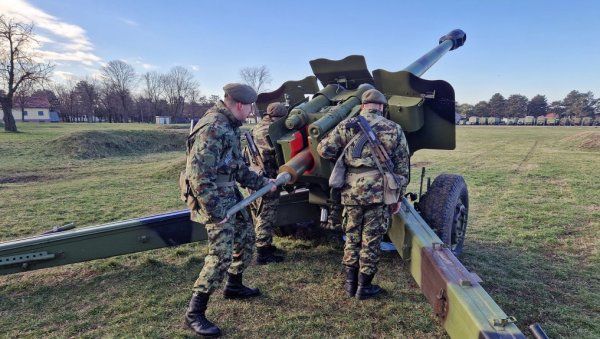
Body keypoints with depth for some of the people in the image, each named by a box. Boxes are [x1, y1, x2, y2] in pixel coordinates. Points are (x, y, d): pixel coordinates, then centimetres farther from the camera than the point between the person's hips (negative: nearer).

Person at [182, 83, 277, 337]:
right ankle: (194, 313, 4)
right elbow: (199, 175, -26)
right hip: (215, 200, -10)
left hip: (231, 194, 10)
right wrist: (215, 212, -25)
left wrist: (262, 183, 18)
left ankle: (234, 286, 39)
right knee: (221, 253, -10)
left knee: (246, 237, 20)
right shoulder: (212, 128, -22)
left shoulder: (230, 126, 10)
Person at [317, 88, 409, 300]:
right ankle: (364, 287, 21)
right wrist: (398, 197, 14)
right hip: (379, 192, -1)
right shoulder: (394, 129, 8)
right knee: (371, 241, 9)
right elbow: (402, 168, 8)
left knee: (352, 237, 16)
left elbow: (324, 150, 1)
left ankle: (350, 284, 26)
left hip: (351, 190, 1)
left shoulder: (347, 125, 5)